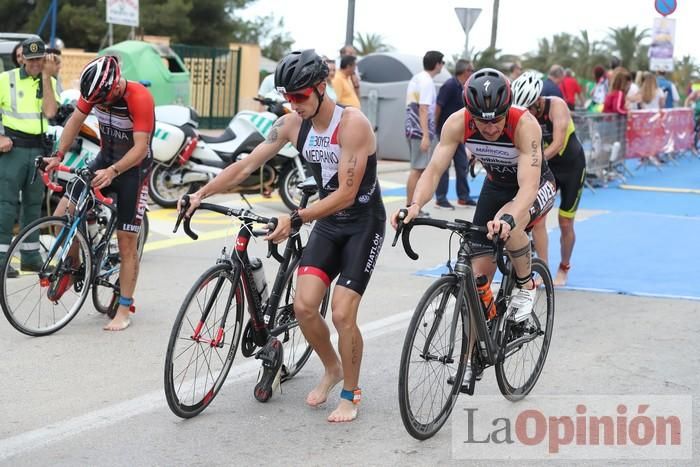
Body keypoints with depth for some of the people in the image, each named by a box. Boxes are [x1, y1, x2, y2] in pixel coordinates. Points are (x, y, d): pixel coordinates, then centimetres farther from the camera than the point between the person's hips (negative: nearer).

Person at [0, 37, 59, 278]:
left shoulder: (49, 82, 8)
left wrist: (46, 77, -10)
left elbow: (50, 112, -9)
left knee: (34, 203, 11)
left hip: (39, 149, 4)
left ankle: (30, 255, 20)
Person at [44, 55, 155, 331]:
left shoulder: (140, 99, -28)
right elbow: (75, 120, -1)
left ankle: (124, 310, 6)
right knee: (61, 218, -9)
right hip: (105, 159, 5)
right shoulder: (95, 91, -11)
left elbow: (140, 148, -31)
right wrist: (58, 155, -12)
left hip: (134, 167, -5)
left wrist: (113, 172, -44)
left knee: (127, 244, -3)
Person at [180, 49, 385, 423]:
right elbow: (246, 165, -4)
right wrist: (201, 194, -15)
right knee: (303, 306, -6)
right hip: (327, 222, 6)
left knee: (342, 313, -13)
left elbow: (346, 194, -29)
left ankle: (350, 394, 8)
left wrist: (296, 219, -38)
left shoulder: (352, 125, -24)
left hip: (363, 224, -6)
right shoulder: (291, 124, -5)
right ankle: (332, 368, 22)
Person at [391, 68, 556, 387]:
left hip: (536, 187, -4)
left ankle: (525, 286, -8)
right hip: (496, 185, 4)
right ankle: (468, 358, 7)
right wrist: (415, 205, -46)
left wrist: (508, 217, -62)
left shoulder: (524, 124, -36)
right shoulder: (458, 123, -26)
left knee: (509, 226, -37)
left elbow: (528, 185, -44)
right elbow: (434, 169, -27)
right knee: (479, 272, -3)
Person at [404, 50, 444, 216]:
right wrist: (426, 136, -24)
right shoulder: (427, 82, -14)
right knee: (417, 169, -6)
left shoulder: (416, 78, 15)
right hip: (421, 131, -9)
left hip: (412, 129, 9)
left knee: (418, 169, 13)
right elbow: (423, 110, -20)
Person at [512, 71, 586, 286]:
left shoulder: (556, 106, -28)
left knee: (565, 224, 3)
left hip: (572, 166, -3)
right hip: (545, 167, 3)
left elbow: (558, 143, -39)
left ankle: (564, 268, 25)